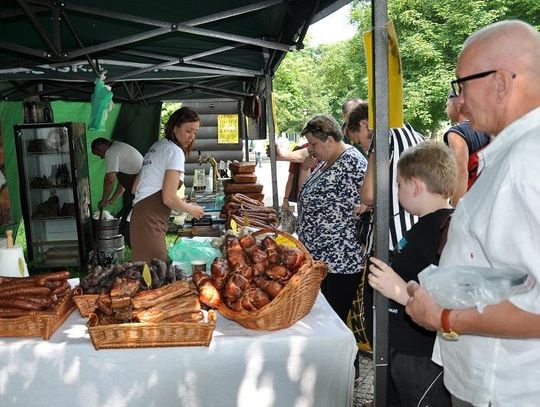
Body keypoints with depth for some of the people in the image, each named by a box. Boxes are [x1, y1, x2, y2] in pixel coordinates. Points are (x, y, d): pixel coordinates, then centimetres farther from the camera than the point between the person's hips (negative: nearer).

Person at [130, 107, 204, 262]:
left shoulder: (158, 145, 20)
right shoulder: (175, 151, -7)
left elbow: (135, 188, 21)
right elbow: (168, 198, -13)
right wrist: (191, 209, 5)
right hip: (150, 220, -9)